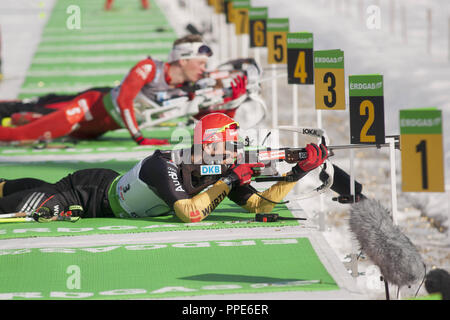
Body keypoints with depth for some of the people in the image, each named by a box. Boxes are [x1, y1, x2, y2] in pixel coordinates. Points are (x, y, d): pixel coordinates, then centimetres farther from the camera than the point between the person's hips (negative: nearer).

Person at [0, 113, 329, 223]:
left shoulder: (223, 172, -15)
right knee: (44, 203, -16)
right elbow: (188, 213, -45)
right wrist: (228, 182, -41)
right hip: (96, 191, -7)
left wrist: (299, 173, -29)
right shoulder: (165, 166, -38)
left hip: (113, 187, 7)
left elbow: (260, 205, -16)